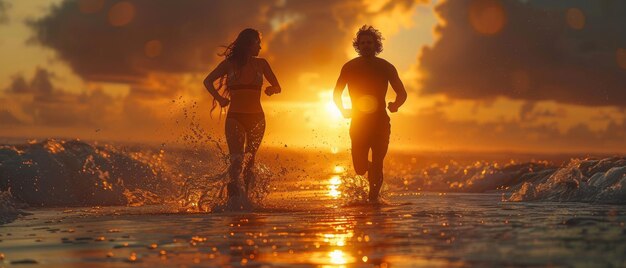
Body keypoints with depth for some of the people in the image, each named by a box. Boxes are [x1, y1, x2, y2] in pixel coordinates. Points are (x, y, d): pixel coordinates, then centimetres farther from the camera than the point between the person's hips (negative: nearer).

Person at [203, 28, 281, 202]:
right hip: (235, 117, -2)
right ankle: (233, 194, -8)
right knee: (237, 159, -16)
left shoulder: (261, 64, 8)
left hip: (256, 118, 3)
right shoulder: (230, 64, 3)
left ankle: (245, 195, 14)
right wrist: (219, 98, -7)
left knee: (250, 160, 6)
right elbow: (208, 81, 8)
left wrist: (271, 89, -10)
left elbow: (278, 87, 14)